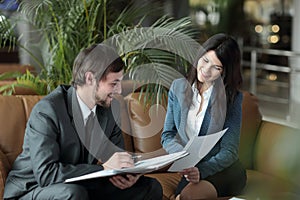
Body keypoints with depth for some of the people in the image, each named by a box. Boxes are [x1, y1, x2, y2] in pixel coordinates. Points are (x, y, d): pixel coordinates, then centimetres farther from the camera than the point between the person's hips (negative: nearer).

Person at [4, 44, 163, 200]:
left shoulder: (110, 109, 0)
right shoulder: (47, 111, -22)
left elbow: (118, 155, 8)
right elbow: (46, 174, -29)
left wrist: (127, 176, -16)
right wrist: (103, 168, -33)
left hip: (83, 187, 7)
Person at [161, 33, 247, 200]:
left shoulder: (232, 98, -5)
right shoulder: (178, 87, 5)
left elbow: (229, 151, -9)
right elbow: (167, 136, 8)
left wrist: (201, 170, -28)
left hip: (223, 169, -2)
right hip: (191, 169, 3)